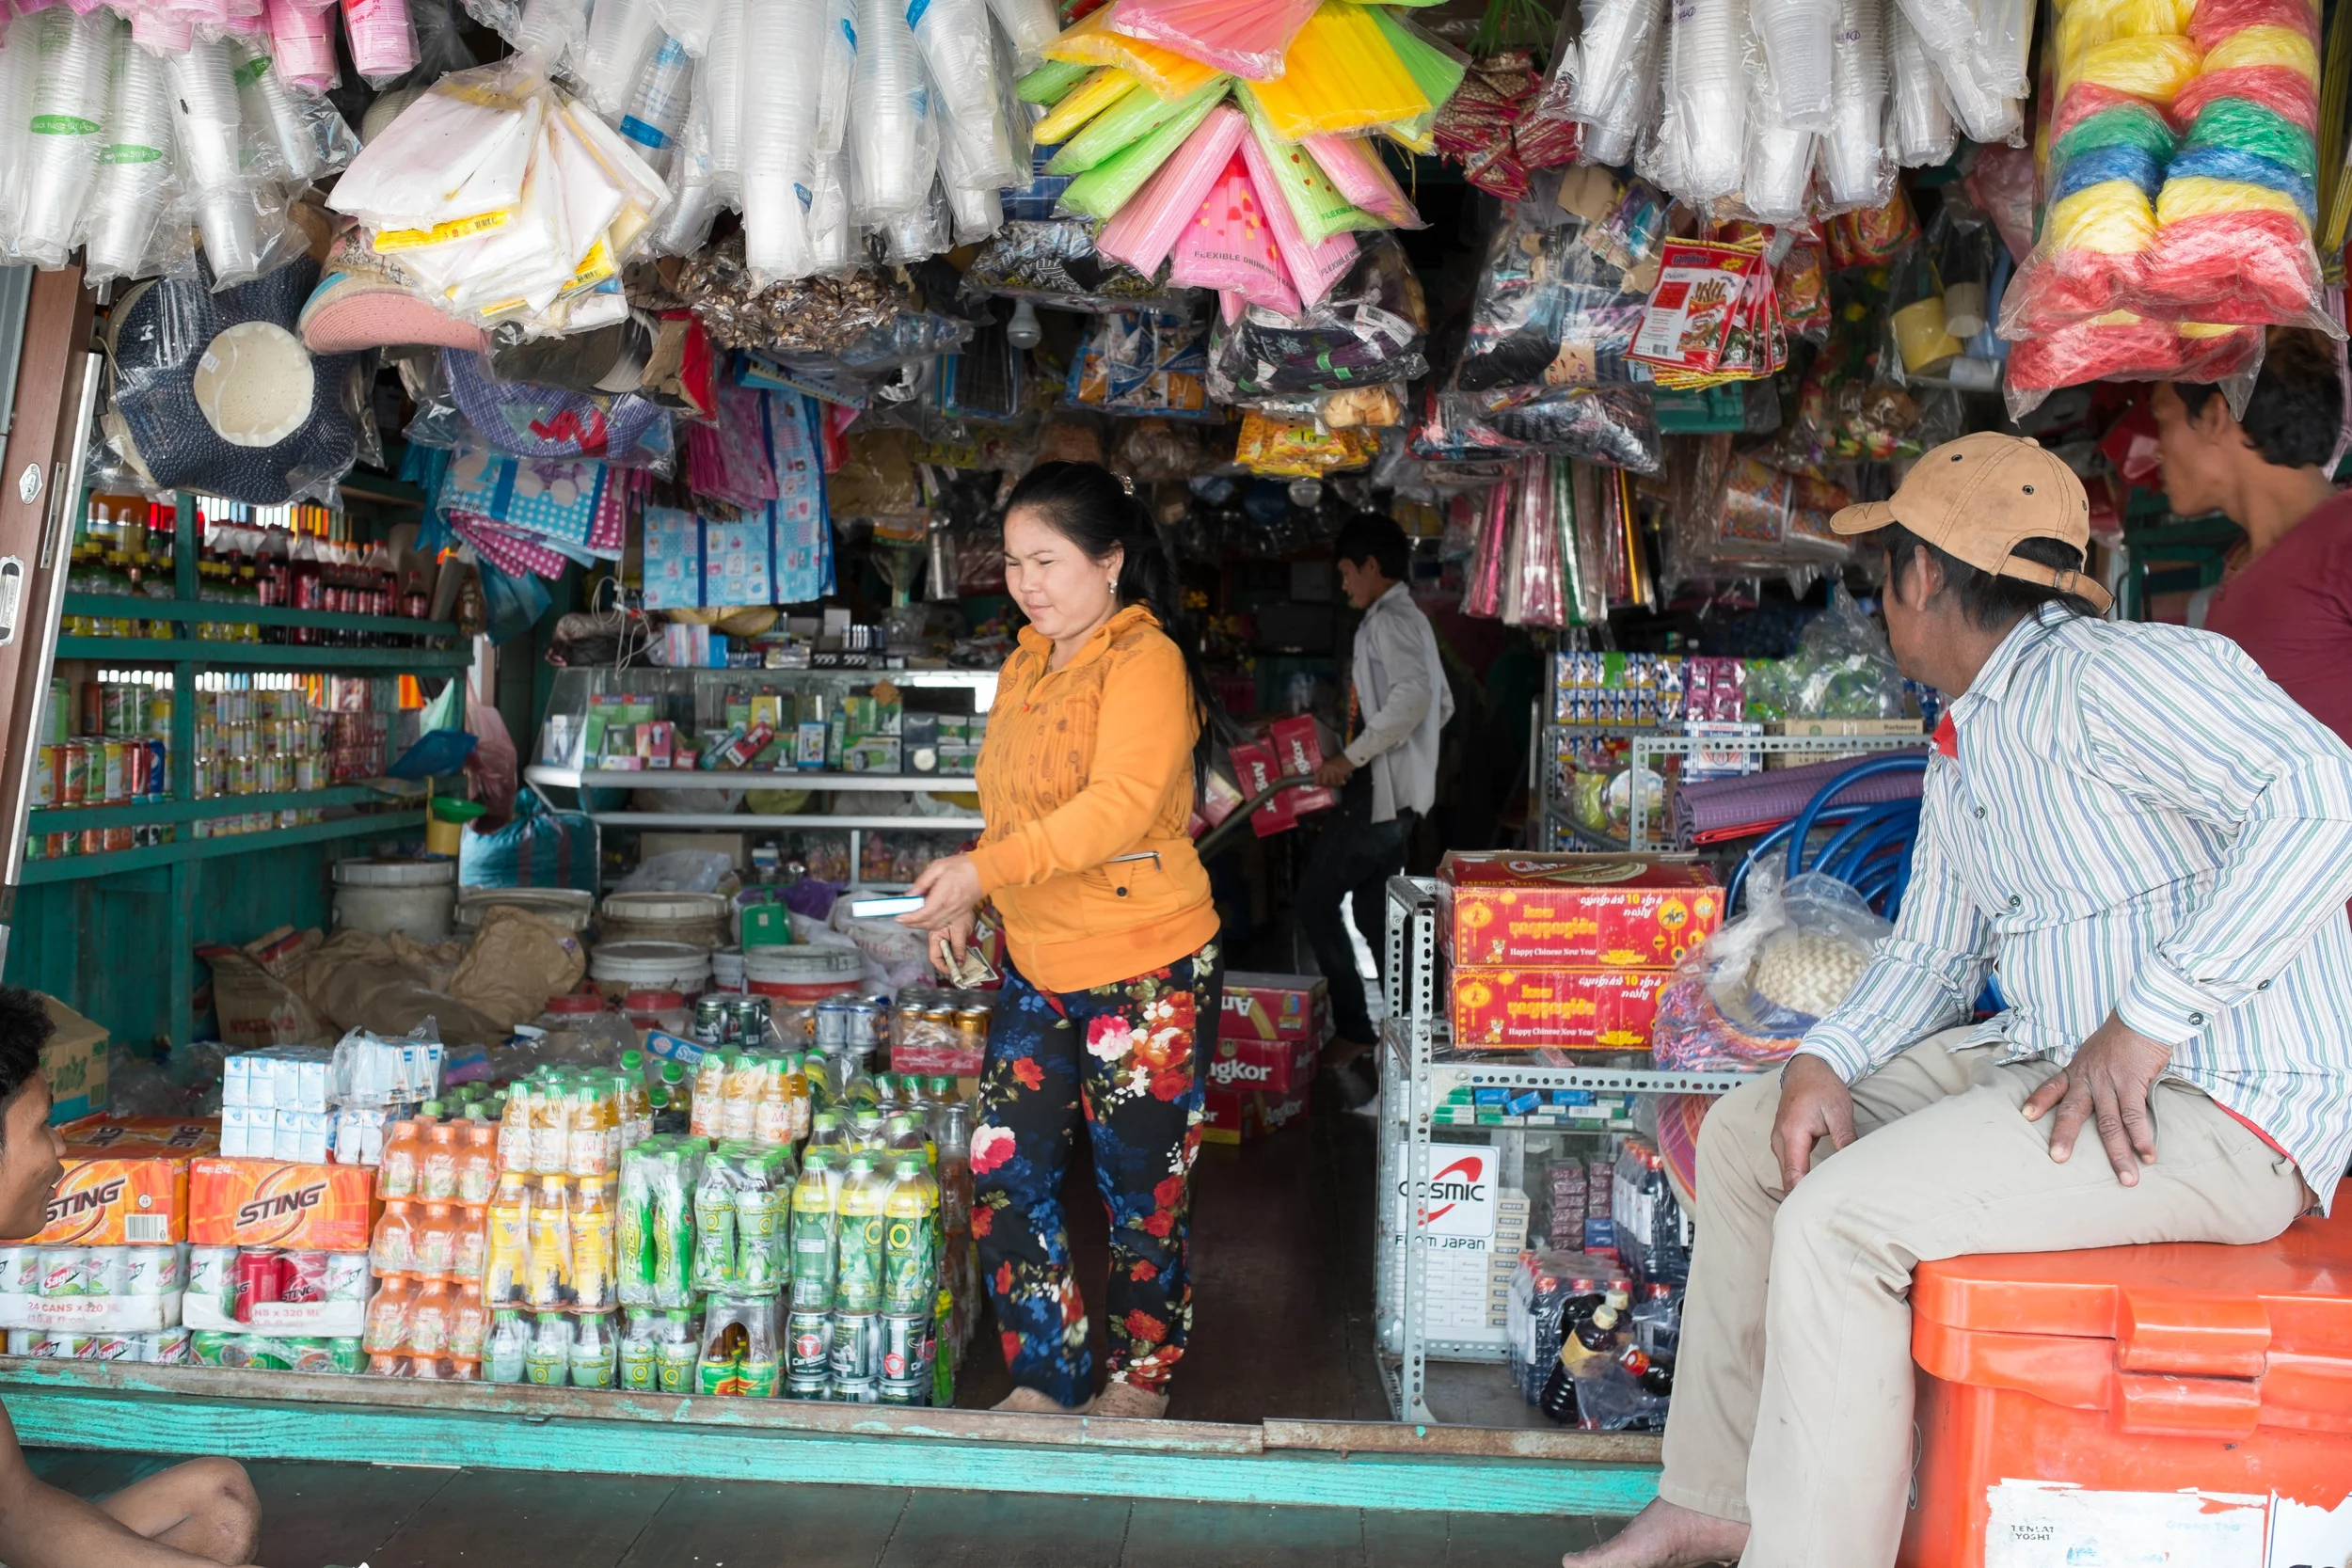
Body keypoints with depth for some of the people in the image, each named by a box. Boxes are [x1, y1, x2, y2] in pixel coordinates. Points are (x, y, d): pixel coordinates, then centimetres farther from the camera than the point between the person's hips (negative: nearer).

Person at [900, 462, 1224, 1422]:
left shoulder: (1145, 661, -13)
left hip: (1146, 966, -7)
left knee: (1142, 1185, 6)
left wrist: (985, 869, -33)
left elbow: (1122, 803, -27)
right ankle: (1046, 1378, 19)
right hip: (1036, 964, 8)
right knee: (1002, 1169, 4)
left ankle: (1142, 1377, 27)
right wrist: (963, 902, 8)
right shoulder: (1024, 667, 14)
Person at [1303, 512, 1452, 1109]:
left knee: (1316, 900, -6)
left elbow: (1414, 696, -29)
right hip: (1398, 791, 10)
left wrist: (1353, 756, -25)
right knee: (1374, 914, 12)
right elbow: (1443, 704, 26)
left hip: (1378, 791, -10)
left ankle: (1353, 1035, -7)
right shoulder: (1411, 621, 18)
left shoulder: (1389, 620, -12)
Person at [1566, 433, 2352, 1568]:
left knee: (1840, 1218, -24)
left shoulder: (2111, 673, -16)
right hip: (2043, 1056, 10)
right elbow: (1930, 953, 17)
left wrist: (2152, 1015, -28)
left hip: (2217, 1102, -10)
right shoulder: (1962, 744, 16)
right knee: (1745, 1132, 10)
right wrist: (1824, 1063, -2)